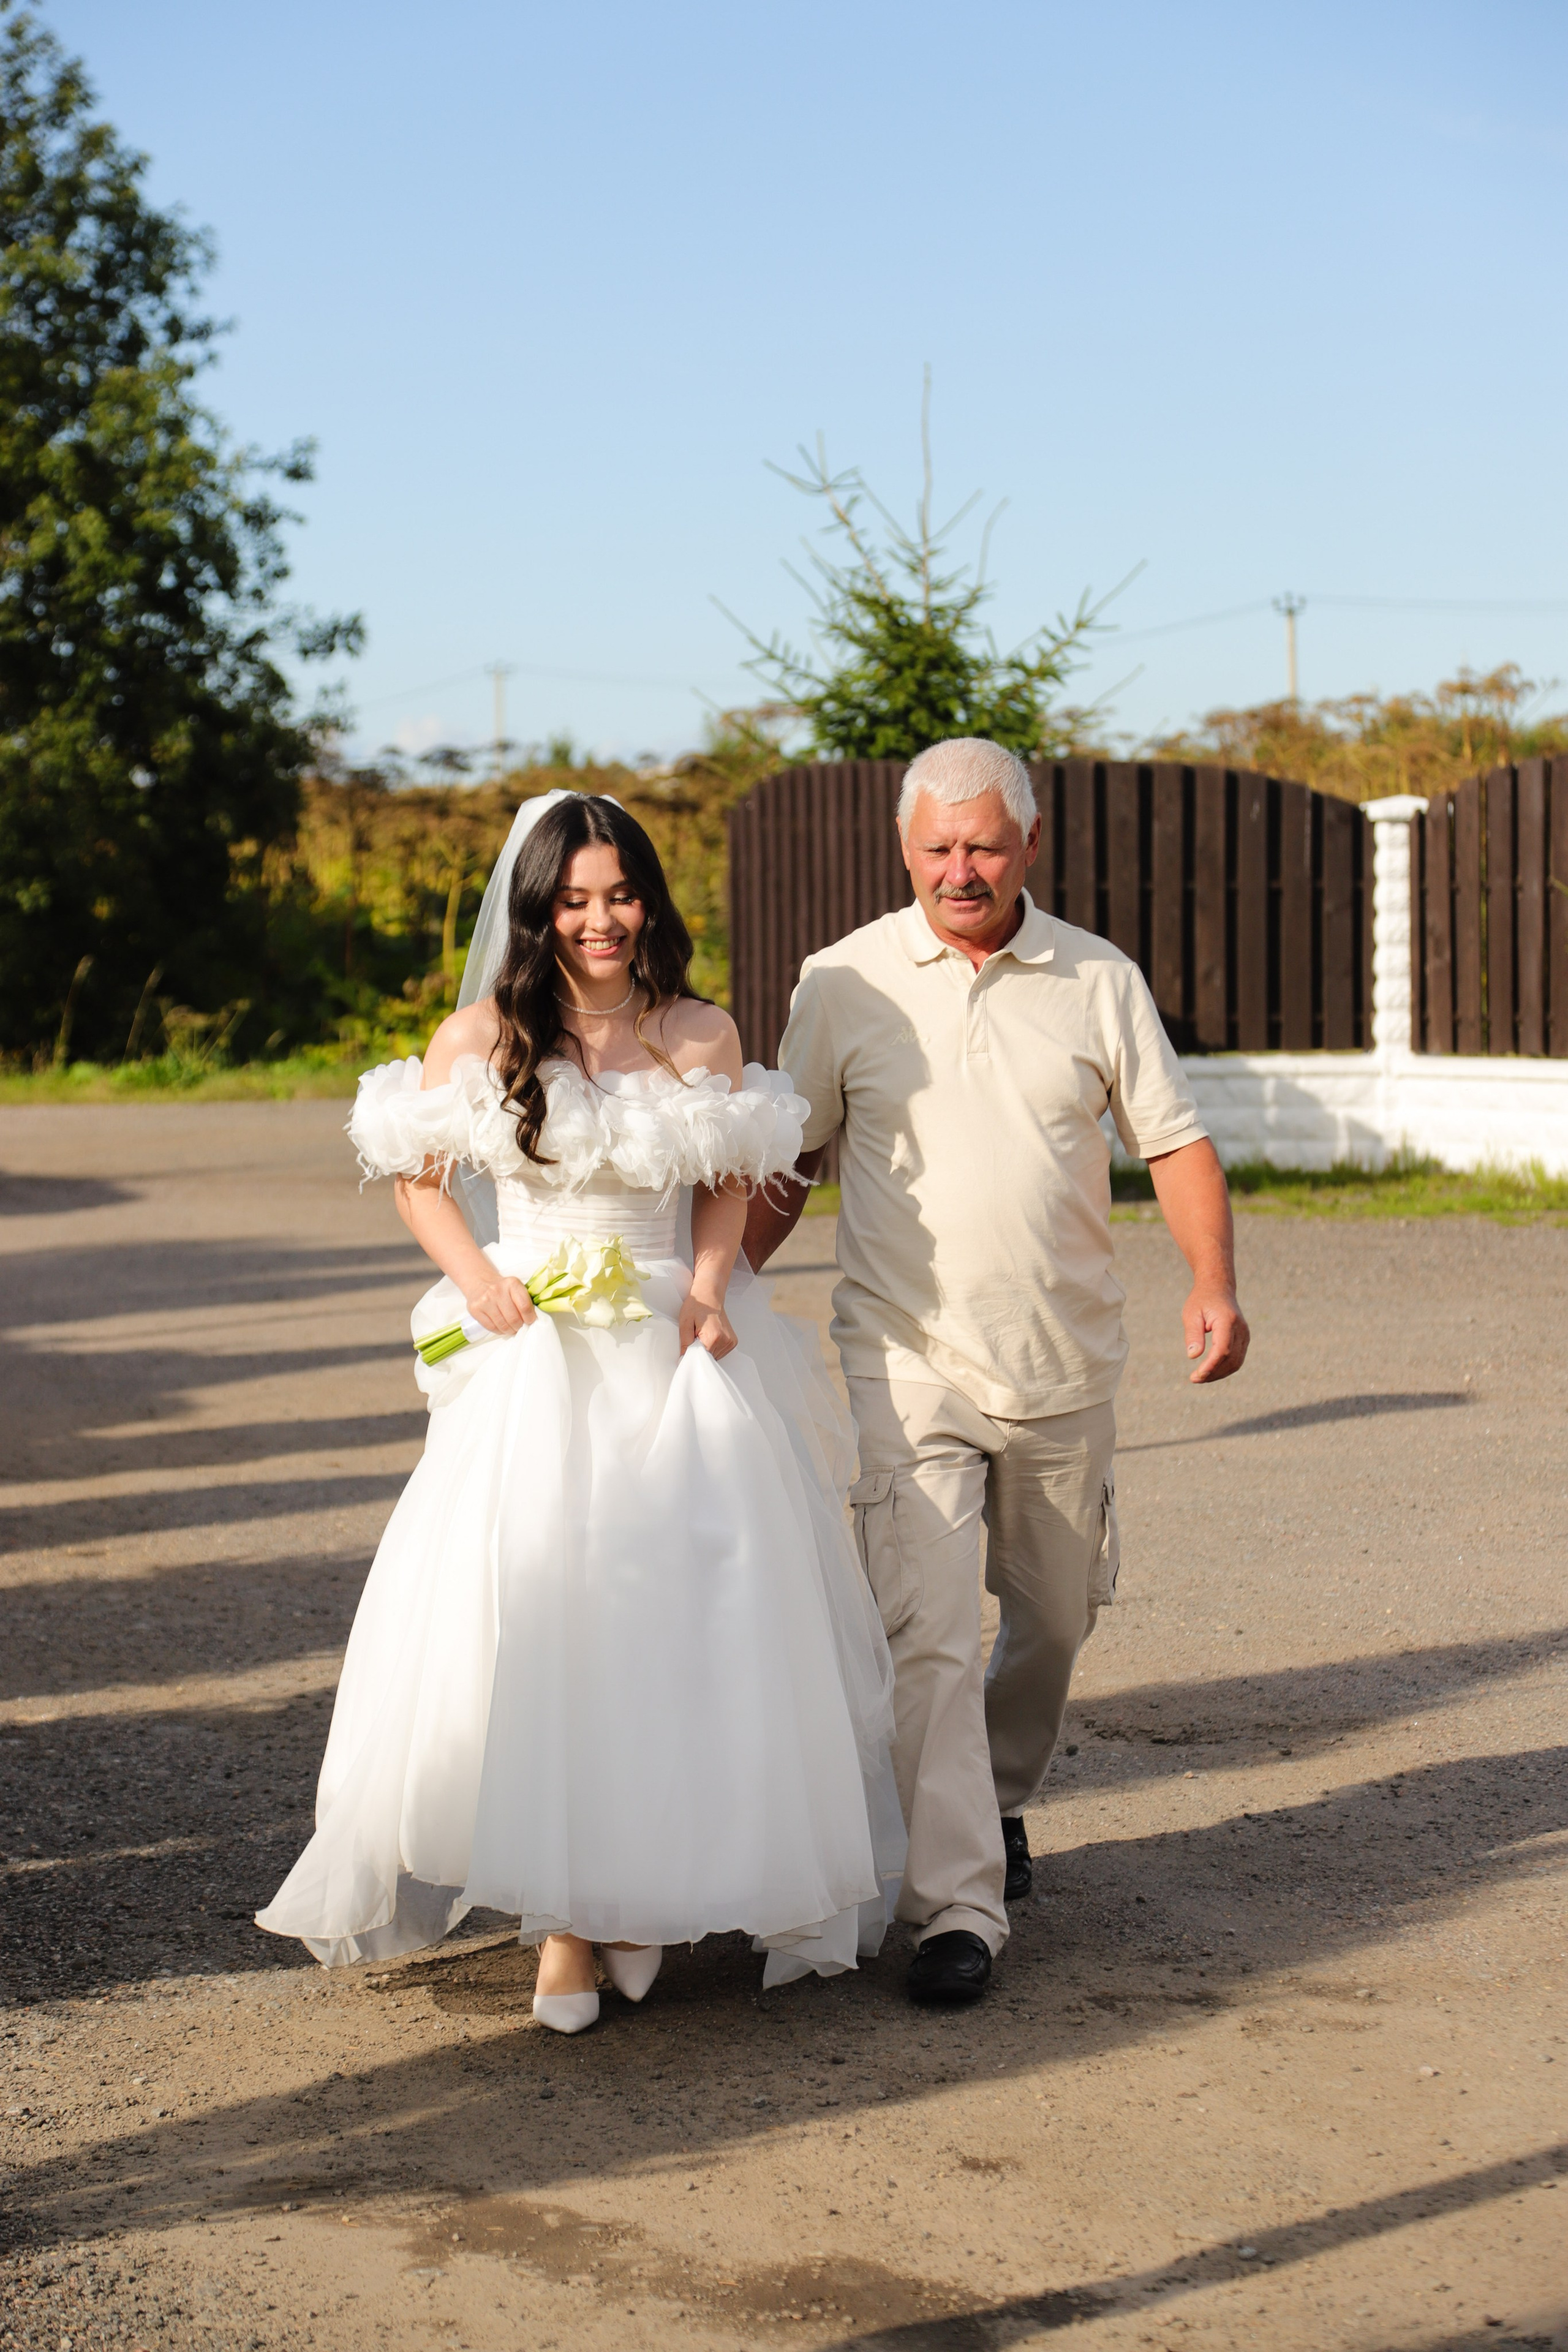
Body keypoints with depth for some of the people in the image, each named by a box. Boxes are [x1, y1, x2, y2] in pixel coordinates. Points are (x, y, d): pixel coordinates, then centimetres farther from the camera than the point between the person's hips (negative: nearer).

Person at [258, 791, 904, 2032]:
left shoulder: (703, 1037, 3)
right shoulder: (482, 1039, 0)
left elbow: (730, 1185, 11)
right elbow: (418, 1174, 9)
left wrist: (708, 1283, -6)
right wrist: (476, 1281, -6)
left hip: (679, 1358, 1)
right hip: (532, 1360, -1)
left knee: (689, 1622, -1)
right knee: (530, 1622, -6)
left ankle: (647, 1892, 15)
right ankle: (563, 1916, 3)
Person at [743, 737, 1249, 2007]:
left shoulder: (1100, 981, 2)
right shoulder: (844, 984, -1)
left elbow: (1174, 1139, 3)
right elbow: (787, 1165, 7)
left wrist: (1215, 1282, -12)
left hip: (1066, 1367, 2)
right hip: (909, 1363, -2)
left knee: (1054, 1615, 16)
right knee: (927, 1632, -12)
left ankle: (1001, 1801, 42)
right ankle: (958, 1904, -9)